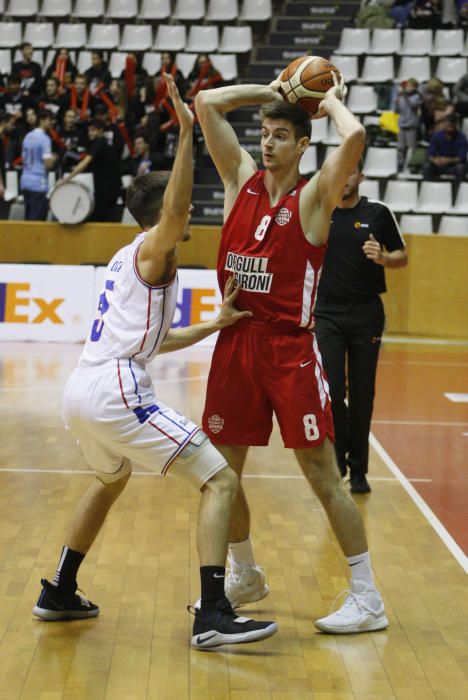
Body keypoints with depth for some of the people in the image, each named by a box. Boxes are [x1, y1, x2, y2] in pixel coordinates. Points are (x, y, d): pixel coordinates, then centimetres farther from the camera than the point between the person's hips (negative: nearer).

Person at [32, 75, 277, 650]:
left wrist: (215, 325, 30)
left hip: (80, 392, 10)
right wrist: (186, 135, -29)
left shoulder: (126, 259, 25)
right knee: (220, 480, -7)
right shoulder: (153, 248, -1)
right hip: (115, 392, -10)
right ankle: (212, 615, -16)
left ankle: (59, 593, 40)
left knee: (111, 479, 36)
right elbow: (173, 211, -26)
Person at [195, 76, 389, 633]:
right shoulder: (242, 178, 9)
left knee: (321, 472, -4)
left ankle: (367, 598, 3)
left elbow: (355, 138, -24)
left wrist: (332, 102, -4)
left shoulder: (314, 196, -6)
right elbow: (206, 103, 8)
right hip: (236, 339, 6)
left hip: (289, 345, -5)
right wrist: (271, 92, 10)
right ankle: (244, 576, 33)